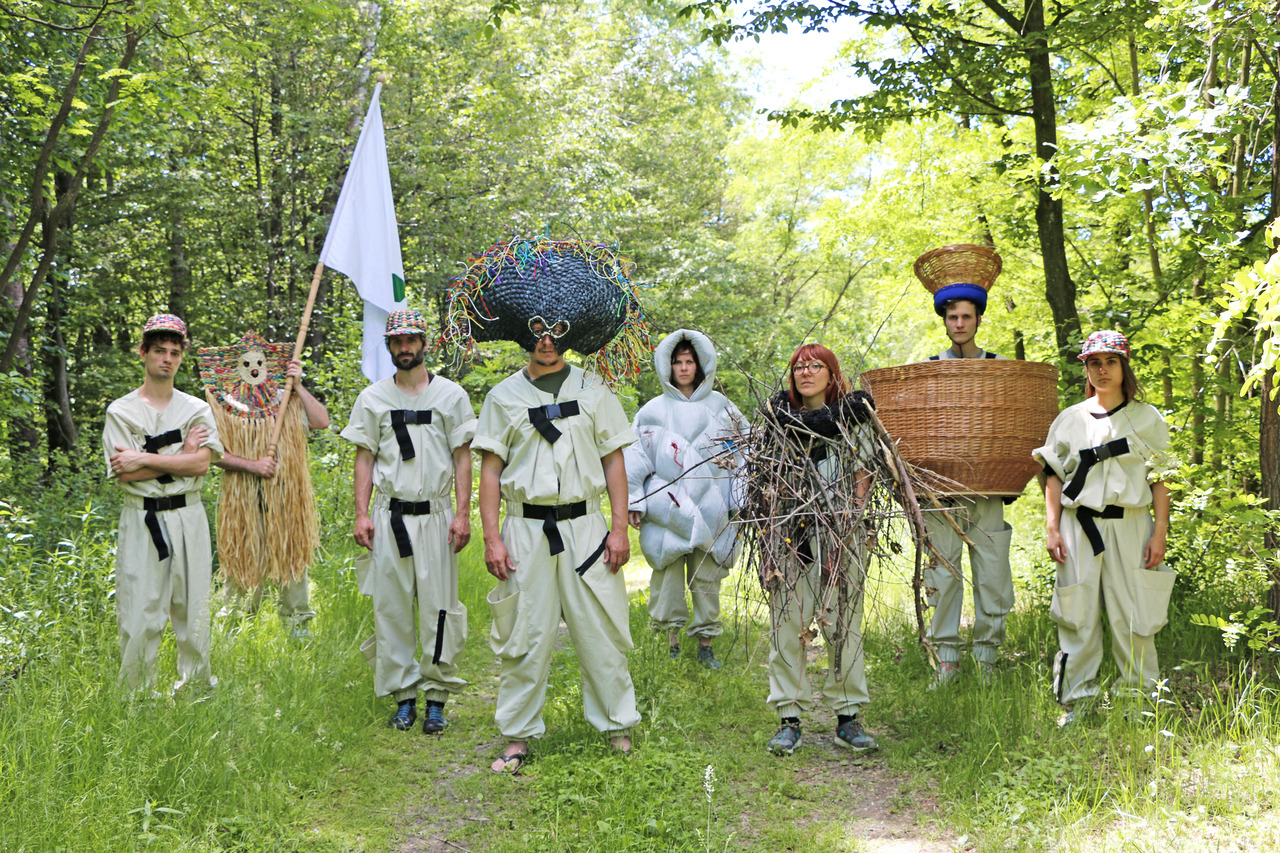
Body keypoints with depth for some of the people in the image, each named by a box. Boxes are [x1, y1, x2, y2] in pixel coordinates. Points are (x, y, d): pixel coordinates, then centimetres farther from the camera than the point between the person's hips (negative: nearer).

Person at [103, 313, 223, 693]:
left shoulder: (197, 409, 8)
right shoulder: (121, 411, 2)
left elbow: (202, 463, -7)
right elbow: (125, 474, -9)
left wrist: (144, 459, -11)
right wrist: (182, 454, -10)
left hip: (188, 517, 2)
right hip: (142, 519, -2)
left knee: (193, 605, 8)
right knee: (139, 612, -2)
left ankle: (196, 683, 21)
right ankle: (136, 692, 10)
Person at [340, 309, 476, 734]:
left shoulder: (451, 394, 5)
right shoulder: (373, 397, 9)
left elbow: (463, 457, 3)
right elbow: (365, 458, 9)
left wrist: (463, 514, -6)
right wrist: (361, 514, -1)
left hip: (436, 513, -1)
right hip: (389, 515, 2)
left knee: (439, 606, -2)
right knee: (391, 606, 3)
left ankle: (437, 697, 7)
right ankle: (403, 696, 14)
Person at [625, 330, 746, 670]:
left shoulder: (720, 406, 10)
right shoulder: (653, 410, 6)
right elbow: (634, 456, 4)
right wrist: (634, 501, -4)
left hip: (710, 509, 1)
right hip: (667, 510, -1)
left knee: (707, 577, 3)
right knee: (667, 574, -2)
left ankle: (706, 644, 12)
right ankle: (671, 641, 8)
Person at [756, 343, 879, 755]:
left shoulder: (854, 420, 13)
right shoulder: (778, 411, 10)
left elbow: (864, 474, 10)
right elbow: (807, 426, -9)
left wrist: (853, 509, -8)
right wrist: (858, 404, -4)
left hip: (843, 534, 1)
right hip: (791, 532, -1)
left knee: (844, 625, 1)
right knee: (788, 623, -3)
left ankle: (848, 718, 10)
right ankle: (790, 719, 5)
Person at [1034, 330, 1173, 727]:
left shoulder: (1146, 418, 8)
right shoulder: (1070, 419, 11)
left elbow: (1160, 481, 6)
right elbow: (1053, 477, 11)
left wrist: (1160, 531, -4)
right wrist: (1051, 528, 1)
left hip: (1130, 525, -1)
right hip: (1079, 526, 1)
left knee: (1132, 616, -3)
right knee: (1077, 616, 1)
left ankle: (1140, 696, 10)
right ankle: (1077, 701, 9)